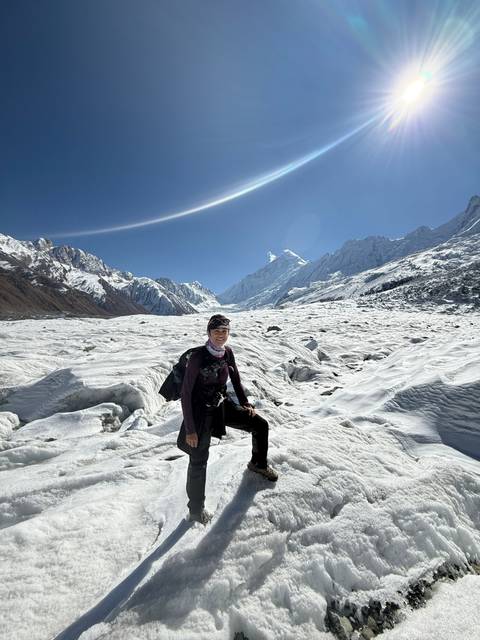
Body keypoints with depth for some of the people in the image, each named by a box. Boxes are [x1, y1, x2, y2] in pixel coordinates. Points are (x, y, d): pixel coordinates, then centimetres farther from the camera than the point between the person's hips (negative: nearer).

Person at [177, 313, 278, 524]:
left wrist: (245, 404, 7)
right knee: (199, 461, 2)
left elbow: (236, 380, 10)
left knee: (260, 425, 10)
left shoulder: (228, 352, -5)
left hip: (223, 405, 6)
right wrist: (190, 429, -18)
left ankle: (258, 464, 37)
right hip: (201, 411, -6)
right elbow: (185, 393, -20)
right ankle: (196, 510, 27)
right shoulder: (198, 357, -24)